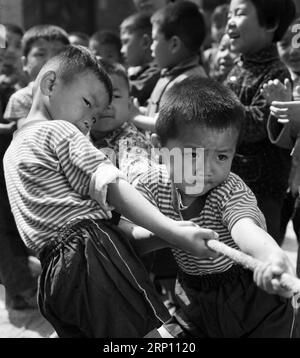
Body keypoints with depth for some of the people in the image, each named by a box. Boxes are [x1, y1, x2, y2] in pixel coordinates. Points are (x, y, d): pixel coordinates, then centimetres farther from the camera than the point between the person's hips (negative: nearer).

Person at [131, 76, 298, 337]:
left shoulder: (230, 190, -25)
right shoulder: (154, 185, -13)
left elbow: (245, 228, -46)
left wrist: (273, 256, -68)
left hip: (253, 300, -3)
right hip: (195, 297, 4)